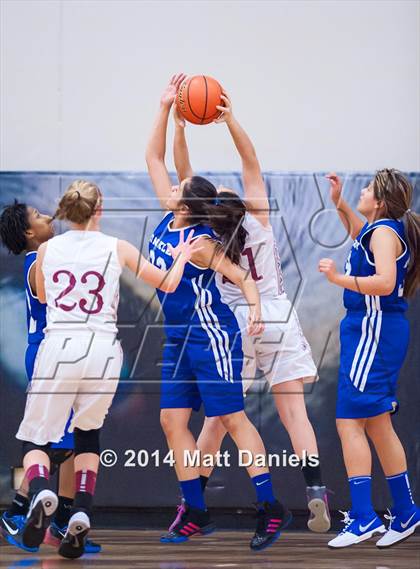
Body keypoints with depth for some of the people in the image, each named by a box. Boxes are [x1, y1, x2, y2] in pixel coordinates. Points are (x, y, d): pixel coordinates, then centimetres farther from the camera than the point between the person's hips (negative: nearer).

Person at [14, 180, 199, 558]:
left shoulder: (47, 249, 8)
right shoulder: (117, 248, 5)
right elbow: (168, 284, 12)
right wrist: (182, 256, 31)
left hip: (58, 346, 0)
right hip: (103, 348, 1)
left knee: (35, 438, 7)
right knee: (88, 435, 20)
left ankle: (41, 493, -26)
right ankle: (81, 515, 1)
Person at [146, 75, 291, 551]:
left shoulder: (200, 242, -16)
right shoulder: (169, 220, 4)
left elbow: (242, 277, -13)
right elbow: (154, 158, 10)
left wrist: (255, 313, -30)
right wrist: (165, 108, 3)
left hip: (211, 336, -8)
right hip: (178, 340, 8)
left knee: (233, 419, -7)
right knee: (172, 421, 4)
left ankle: (271, 508, -3)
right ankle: (196, 514, 9)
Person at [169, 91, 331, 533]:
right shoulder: (257, 217, -8)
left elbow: (185, 178, -7)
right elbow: (251, 160, -5)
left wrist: (180, 128, -11)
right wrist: (229, 119, -11)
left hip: (233, 325, 0)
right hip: (277, 319, 0)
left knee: (217, 418, 8)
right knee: (293, 411, -6)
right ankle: (316, 492, -19)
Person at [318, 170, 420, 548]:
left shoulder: (384, 231, -14)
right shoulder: (382, 229, 15)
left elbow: (385, 282, -28)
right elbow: (360, 236, 39)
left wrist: (341, 279, -26)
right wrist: (339, 202, 31)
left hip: (373, 331, -10)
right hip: (378, 331, 10)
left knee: (350, 422, -12)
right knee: (378, 426, 15)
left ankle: (363, 517, -15)